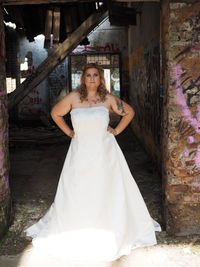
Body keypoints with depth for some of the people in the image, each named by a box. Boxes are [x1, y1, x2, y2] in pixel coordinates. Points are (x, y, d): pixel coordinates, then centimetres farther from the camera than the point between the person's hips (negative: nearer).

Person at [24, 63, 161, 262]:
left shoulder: (108, 99, -2)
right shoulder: (73, 97, -4)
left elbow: (129, 112, 11)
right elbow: (55, 113, 10)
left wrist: (116, 130, 4)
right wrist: (69, 132, 5)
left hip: (105, 152, 1)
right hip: (81, 152, 0)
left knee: (109, 191, 8)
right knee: (76, 193, 7)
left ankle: (113, 230, 27)